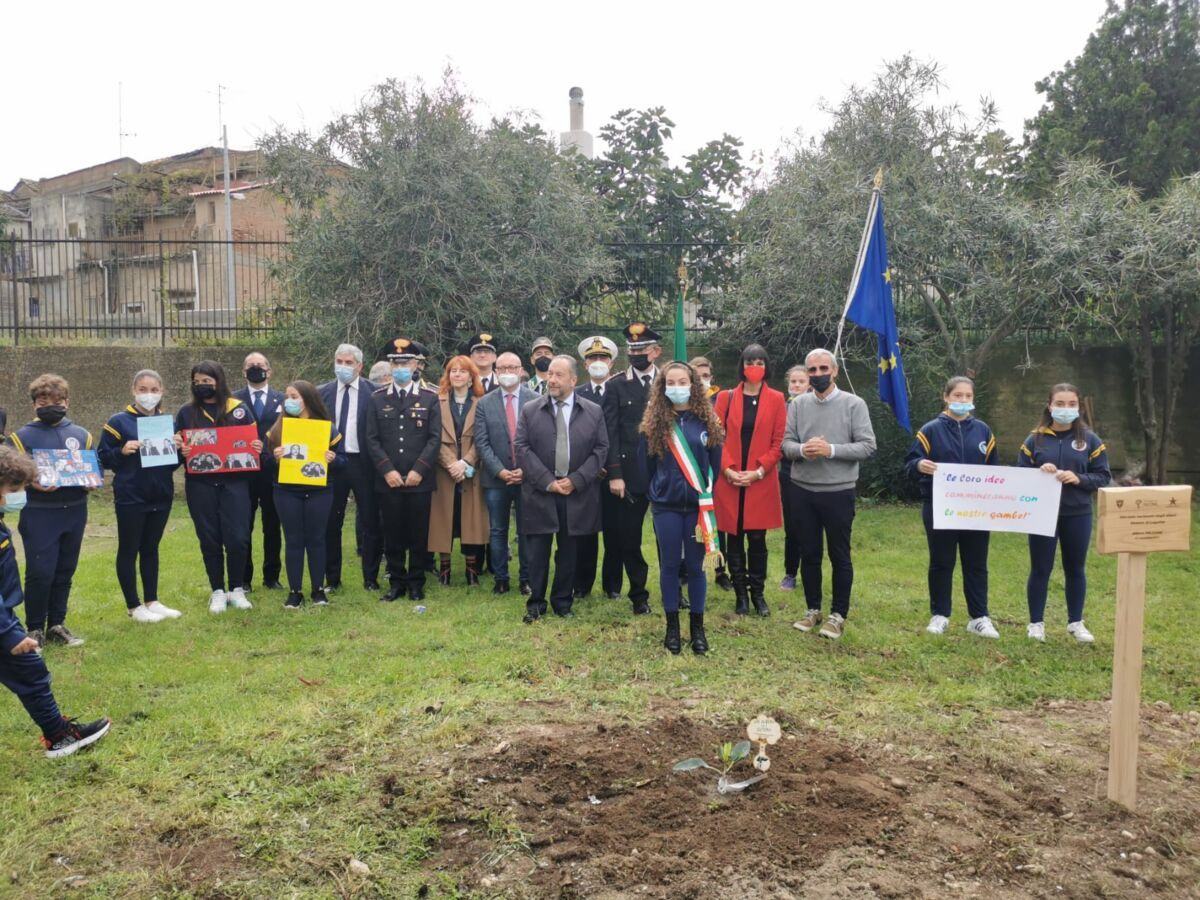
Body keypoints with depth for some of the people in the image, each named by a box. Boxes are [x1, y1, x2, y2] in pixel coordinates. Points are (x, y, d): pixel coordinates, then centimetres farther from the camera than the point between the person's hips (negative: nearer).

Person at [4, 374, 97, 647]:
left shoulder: (82, 435, 10)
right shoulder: (22, 436, 0)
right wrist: (32, 484, -21)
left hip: (74, 512, 4)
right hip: (39, 515, -3)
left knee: (65, 571, 10)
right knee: (40, 573, -5)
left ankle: (57, 625, 23)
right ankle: (35, 629, 11)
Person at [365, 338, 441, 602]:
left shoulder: (430, 398, 4)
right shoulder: (377, 399, 7)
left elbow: (435, 438, -1)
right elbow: (372, 439, 3)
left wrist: (419, 470, -10)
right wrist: (387, 470, -8)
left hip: (419, 480, -1)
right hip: (388, 480, 1)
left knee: (418, 534, 5)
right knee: (392, 535, 6)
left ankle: (416, 583, 17)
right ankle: (397, 582, 17)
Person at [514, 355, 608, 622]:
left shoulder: (593, 412, 4)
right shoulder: (530, 410, 3)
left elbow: (601, 449, 1)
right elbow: (522, 448, -2)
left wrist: (575, 480, -10)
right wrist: (547, 481, -11)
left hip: (577, 493, 1)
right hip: (540, 492, 0)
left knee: (568, 551, 8)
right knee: (538, 551, 3)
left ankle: (563, 601, 22)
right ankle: (536, 602, 15)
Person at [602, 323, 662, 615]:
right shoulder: (616, 386, 3)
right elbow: (611, 432, -1)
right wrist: (614, 474, -8)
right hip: (630, 474, 0)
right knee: (629, 539, 5)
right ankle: (639, 595, 20)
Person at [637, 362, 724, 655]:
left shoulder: (707, 420, 0)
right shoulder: (654, 423, -1)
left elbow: (715, 461, 6)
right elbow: (645, 463, 6)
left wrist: (707, 493, 6)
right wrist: (655, 494, 9)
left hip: (698, 504, 0)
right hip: (666, 506, 0)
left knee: (695, 566, 7)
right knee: (670, 565, 7)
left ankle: (697, 627, 19)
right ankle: (672, 626, 19)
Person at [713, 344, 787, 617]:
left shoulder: (776, 399, 3)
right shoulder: (726, 398, 5)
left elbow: (779, 442, 0)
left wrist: (759, 472, -11)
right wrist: (728, 469, -11)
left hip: (761, 481, -1)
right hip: (729, 480, 1)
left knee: (757, 538, 3)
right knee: (734, 538, 5)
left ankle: (758, 593, 17)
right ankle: (740, 593, 17)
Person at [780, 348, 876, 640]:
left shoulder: (854, 404, -4)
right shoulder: (798, 404, 5)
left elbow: (867, 446, -9)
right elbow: (786, 443, 1)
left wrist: (831, 450, -20)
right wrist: (803, 450, -20)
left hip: (839, 492, -3)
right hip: (803, 492, 3)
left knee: (839, 556, 7)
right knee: (809, 554, 12)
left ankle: (838, 614, 19)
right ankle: (813, 609, 27)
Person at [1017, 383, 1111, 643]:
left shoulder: (1090, 440, 2)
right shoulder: (1035, 439, 1)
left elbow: (1103, 477, 1)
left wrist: (1078, 478, -16)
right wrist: (1038, 473, -16)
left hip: (1078, 515, 1)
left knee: (1076, 569, 12)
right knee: (1040, 569, 6)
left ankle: (1076, 622, 26)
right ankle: (1036, 622, 17)